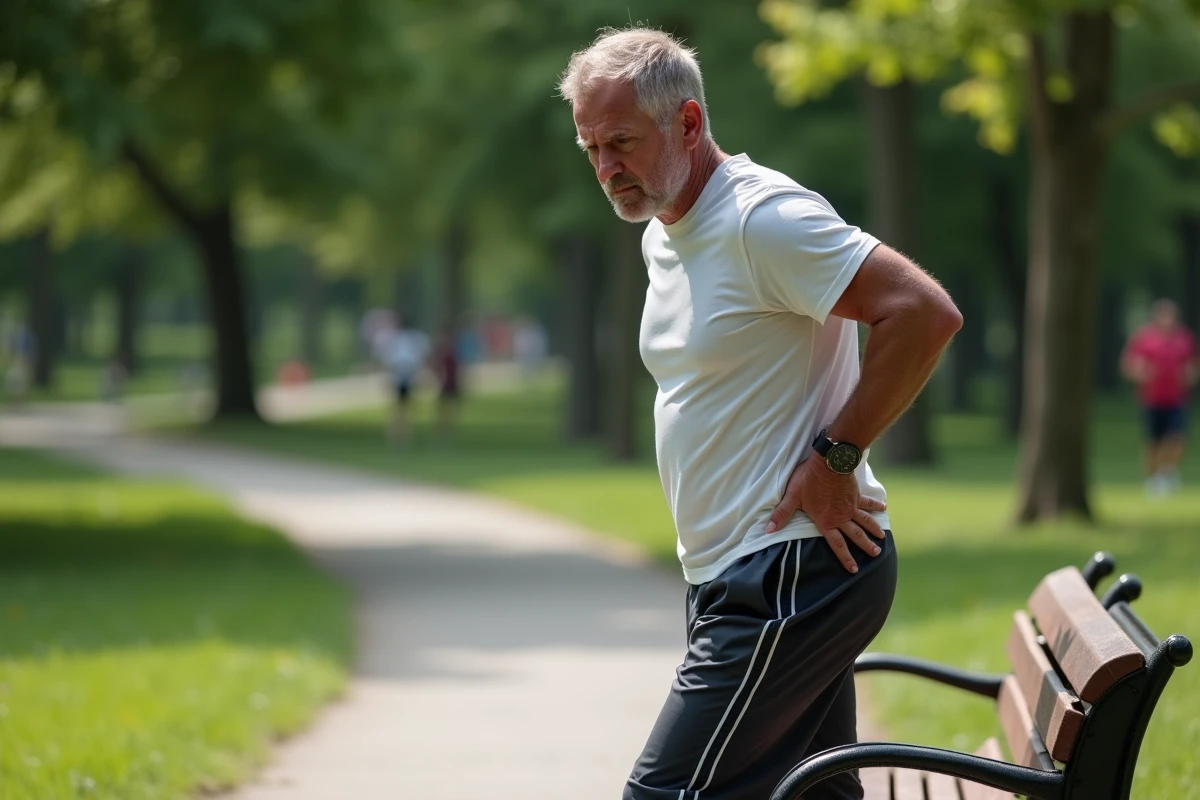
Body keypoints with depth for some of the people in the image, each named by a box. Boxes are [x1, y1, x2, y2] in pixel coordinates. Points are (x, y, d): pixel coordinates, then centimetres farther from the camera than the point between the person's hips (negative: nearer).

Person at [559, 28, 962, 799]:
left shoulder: (764, 218, -15)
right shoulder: (664, 234, 16)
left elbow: (927, 313, -23)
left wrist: (835, 458, -18)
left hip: (794, 573, -10)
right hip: (743, 574, 10)